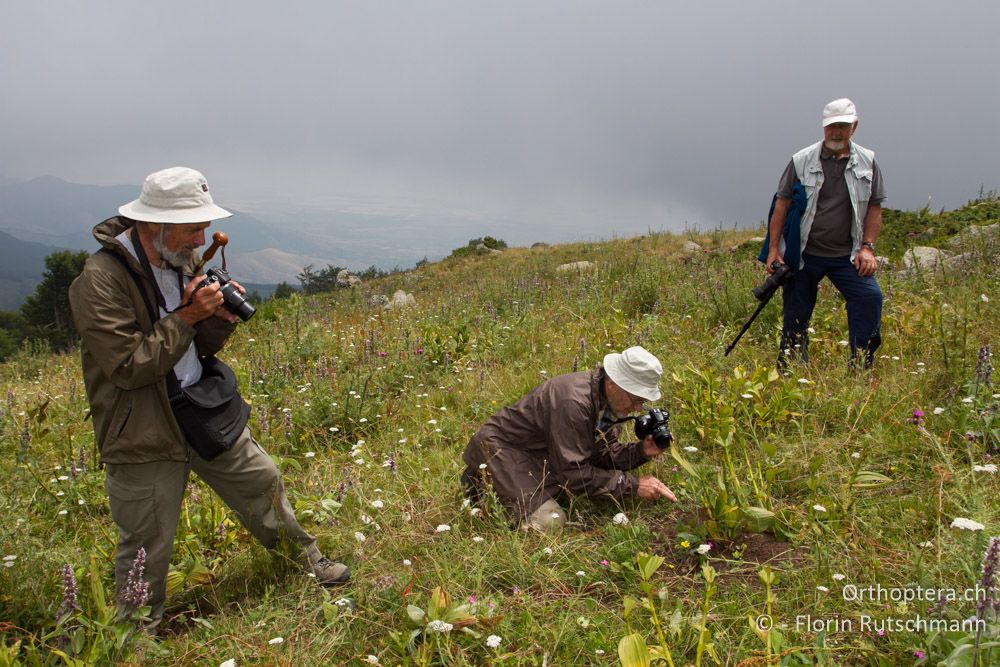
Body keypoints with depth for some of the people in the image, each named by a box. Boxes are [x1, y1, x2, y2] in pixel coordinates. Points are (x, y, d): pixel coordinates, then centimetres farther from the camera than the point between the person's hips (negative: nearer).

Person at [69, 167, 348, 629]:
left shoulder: (181, 264, 3)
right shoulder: (100, 280, -20)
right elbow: (128, 366, -23)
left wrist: (221, 318, -10)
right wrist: (186, 317, -23)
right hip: (144, 432, -6)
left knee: (261, 481, 16)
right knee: (147, 548, 6)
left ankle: (307, 561, 38)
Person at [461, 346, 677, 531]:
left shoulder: (608, 399, -6)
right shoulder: (573, 402, -33)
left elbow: (602, 452, 2)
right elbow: (573, 472, -29)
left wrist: (641, 451, -16)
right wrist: (633, 486, -26)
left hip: (540, 453, 9)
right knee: (549, 522, -21)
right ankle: (483, 480, 0)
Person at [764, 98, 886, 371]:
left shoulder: (867, 162, 5)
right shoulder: (802, 161, -1)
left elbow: (874, 207, 8)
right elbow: (782, 204, 1)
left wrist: (867, 247, -2)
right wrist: (773, 249, -4)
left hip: (847, 255, 1)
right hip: (803, 254, -1)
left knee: (870, 297, -16)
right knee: (796, 311, 5)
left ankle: (862, 366, -5)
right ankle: (788, 372, 19)